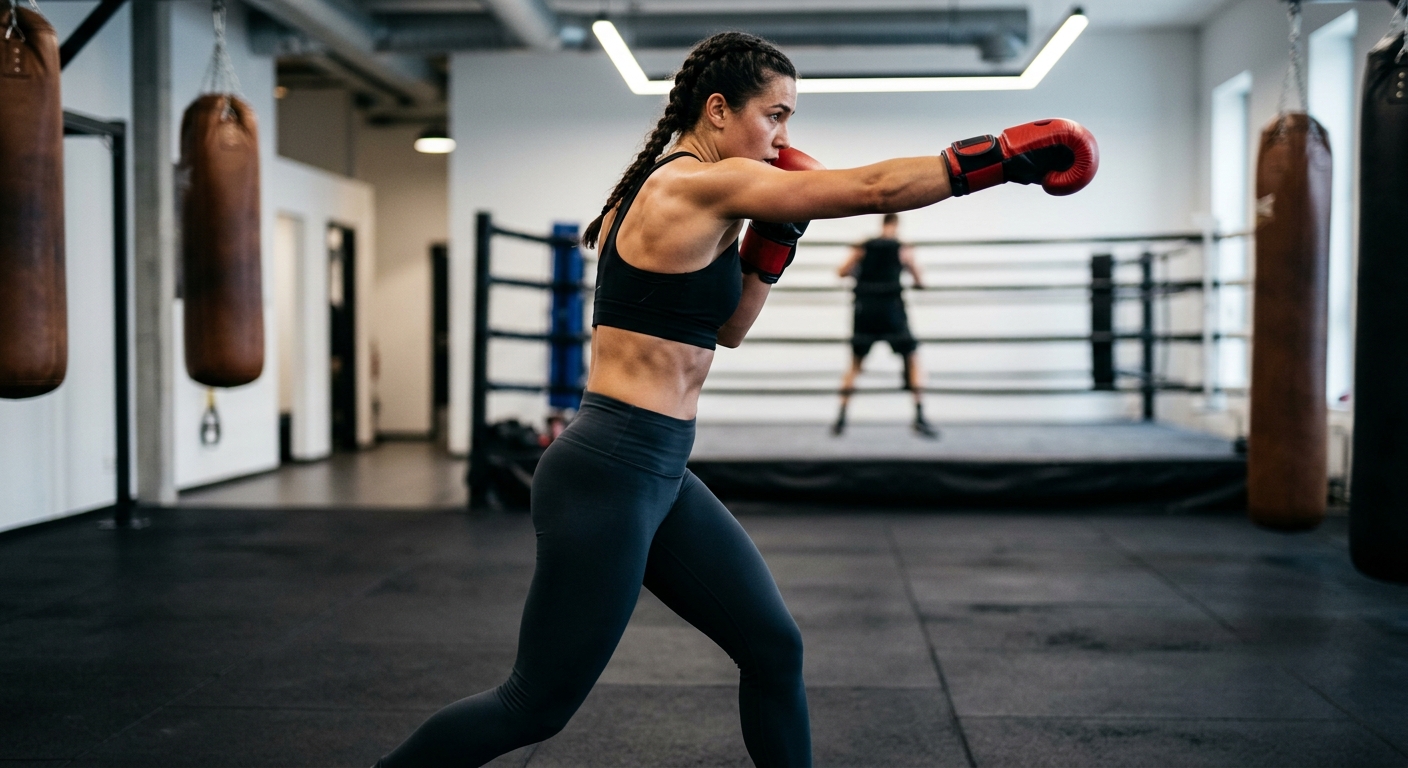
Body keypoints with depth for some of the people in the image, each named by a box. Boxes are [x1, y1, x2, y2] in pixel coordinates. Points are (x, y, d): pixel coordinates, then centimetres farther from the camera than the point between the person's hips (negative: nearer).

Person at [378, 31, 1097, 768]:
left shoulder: (663, 189, 13)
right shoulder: (702, 182, -14)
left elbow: (723, 328, 18)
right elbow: (874, 187, -16)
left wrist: (776, 232, 7)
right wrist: (1014, 155, -9)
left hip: (658, 476, 10)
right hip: (608, 475, -10)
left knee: (774, 649, 11)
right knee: (535, 706, 2)